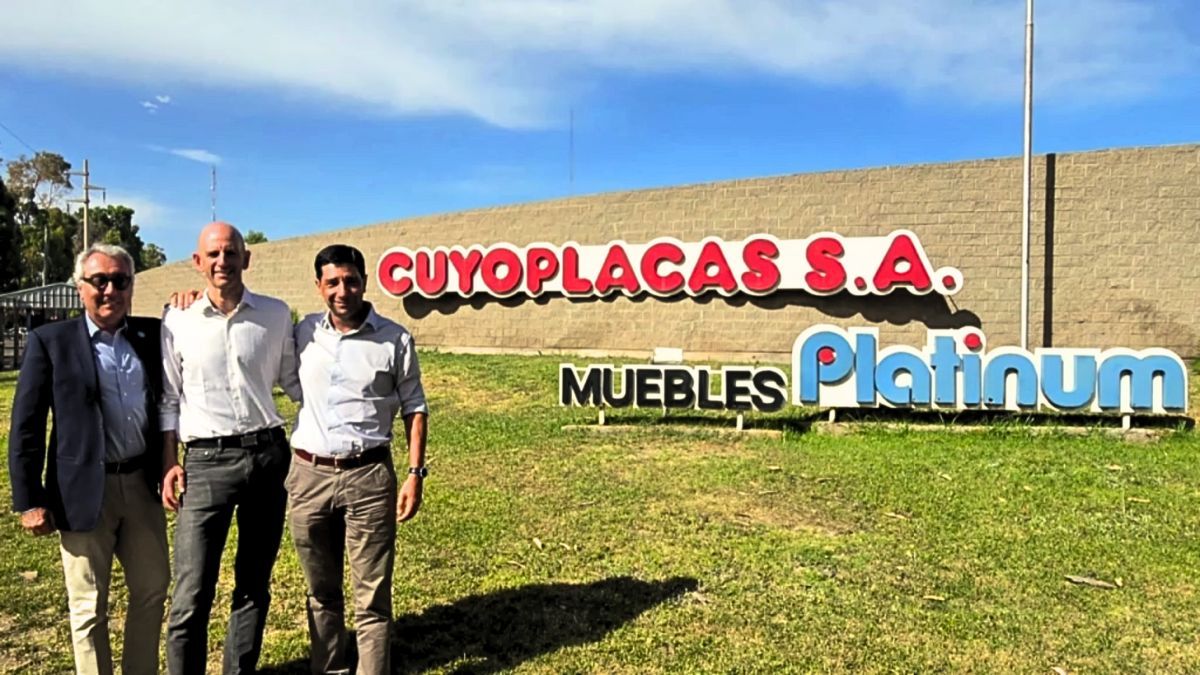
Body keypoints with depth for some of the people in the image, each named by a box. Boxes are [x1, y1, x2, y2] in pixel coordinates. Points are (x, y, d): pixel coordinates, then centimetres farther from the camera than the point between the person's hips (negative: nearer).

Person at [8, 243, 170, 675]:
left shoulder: (152, 335, 7)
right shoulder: (50, 342, -3)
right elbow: (25, 428, -3)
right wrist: (29, 502, -7)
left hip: (142, 484, 4)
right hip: (83, 492, -4)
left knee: (152, 589, 14)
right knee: (89, 608, 8)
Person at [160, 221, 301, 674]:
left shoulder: (276, 315, 4)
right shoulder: (178, 322, 2)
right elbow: (168, 398, 5)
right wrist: (170, 463, -2)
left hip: (268, 455, 2)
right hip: (206, 461, -2)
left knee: (254, 583, 14)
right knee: (193, 593, -3)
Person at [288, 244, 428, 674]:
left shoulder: (395, 340, -3)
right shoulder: (303, 332, 5)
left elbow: (414, 408, 2)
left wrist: (415, 473, -6)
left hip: (369, 476, -3)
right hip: (309, 475, 3)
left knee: (372, 597, 2)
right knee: (321, 590, 17)